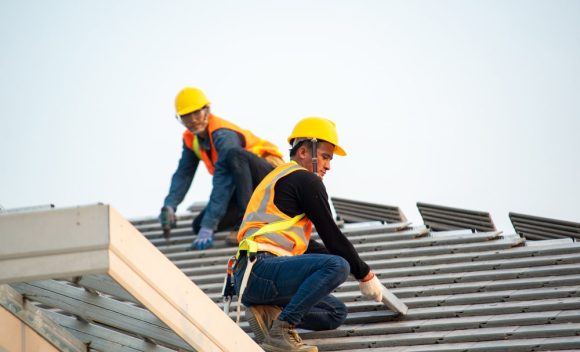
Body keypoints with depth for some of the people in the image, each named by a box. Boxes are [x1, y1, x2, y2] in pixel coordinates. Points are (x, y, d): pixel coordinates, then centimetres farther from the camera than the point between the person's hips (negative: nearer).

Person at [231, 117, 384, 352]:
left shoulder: (279, 177, 29)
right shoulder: (306, 180, -2)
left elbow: (303, 244, 35)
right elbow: (331, 236, -3)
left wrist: (357, 267, 32)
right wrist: (365, 275, 7)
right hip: (261, 269, -10)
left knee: (336, 313, 14)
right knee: (337, 266, -26)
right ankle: (281, 330, -25)